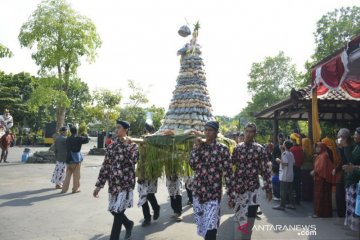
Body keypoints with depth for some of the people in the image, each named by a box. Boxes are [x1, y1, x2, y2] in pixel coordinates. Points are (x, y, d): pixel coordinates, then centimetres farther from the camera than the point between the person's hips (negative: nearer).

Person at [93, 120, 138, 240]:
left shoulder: (132, 145, -4)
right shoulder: (111, 146, 8)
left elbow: (134, 160, -23)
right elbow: (105, 166, 9)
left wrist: (127, 144, -18)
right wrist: (99, 185, 7)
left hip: (125, 183, -5)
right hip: (113, 183, 5)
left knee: (117, 211, -5)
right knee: (113, 210, 14)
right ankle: (129, 224, 42)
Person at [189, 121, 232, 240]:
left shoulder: (222, 149, -4)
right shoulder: (199, 146, 8)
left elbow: (227, 172, -6)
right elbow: (192, 165, -4)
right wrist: (196, 147, -9)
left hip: (213, 193, -4)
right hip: (198, 191, 4)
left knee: (210, 230, -12)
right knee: (201, 227, 17)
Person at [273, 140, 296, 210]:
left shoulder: (284, 153, -15)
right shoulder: (291, 154, 10)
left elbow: (285, 163, -25)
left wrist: (279, 160, -10)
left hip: (284, 176, -8)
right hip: (290, 175, 8)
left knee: (283, 191, -2)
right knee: (290, 191, 15)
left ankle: (282, 205, 2)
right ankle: (292, 204, 19)